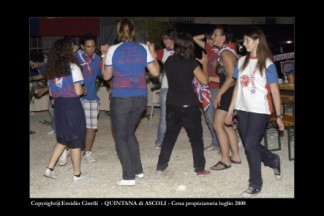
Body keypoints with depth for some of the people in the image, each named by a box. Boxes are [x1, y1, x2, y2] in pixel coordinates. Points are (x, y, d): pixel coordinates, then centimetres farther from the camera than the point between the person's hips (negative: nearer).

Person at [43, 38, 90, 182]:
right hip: (73, 106, -6)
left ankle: (50, 168, 15)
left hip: (58, 106, 6)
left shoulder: (51, 69, 8)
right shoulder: (73, 67, -11)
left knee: (62, 139, 20)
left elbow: (51, 93, 11)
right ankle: (77, 174, 15)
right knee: (75, 140, 5)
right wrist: (84, 90, 5)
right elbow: (78, 91, -15)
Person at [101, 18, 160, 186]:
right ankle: (138, 170, 24)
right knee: (129, 133, 22)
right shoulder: (143, 48, 1)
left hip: (121, 99, -4)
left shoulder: (113, 50, -6)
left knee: (120, 136, 7)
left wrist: (104, 55, 14)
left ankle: (128, 177, 2)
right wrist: (153, 53, 16)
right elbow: (155, 72, 3)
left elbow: (106, 76, 4)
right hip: (140, 98, 4)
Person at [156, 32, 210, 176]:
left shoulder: (169, 61, 1)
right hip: (189, 105, -4)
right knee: (196, 137, 8)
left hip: (172, 104, 4)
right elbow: (204, 81, -7)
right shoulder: (191, 63, -12)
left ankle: (161, 166, 17)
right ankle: (200, 168, 12)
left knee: (169, 135, 15)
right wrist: (204, 63, 5)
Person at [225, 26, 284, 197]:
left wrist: (278, 116, -7)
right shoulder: (242, 61, 8)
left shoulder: (267, 64, -7)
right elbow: (237, 87, 11)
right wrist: (230, 111, 10)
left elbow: (274, 91, -5)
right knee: (249, 145, 12)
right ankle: (274, 160, 40)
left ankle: (255, 184, 9)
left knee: (250, 145, -8)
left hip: (259, 111, -6)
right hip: (242, 110, 6)